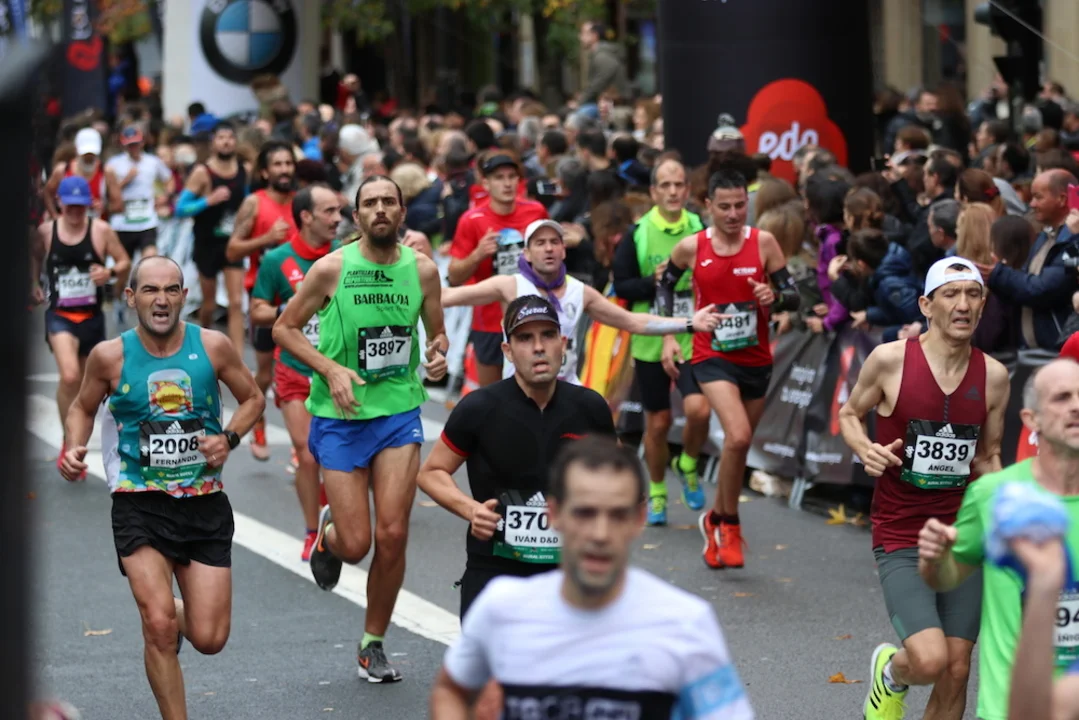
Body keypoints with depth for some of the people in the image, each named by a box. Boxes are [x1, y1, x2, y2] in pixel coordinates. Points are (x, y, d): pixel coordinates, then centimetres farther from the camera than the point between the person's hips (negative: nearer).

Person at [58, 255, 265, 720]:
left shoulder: (212, 346, -4)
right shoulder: (111, 356, -5)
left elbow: (253, 399, 11)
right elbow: (83, 407, 13)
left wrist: (229, 438, -8)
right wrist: (74, 448, -7)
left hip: (204, 503, 2)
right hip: (139, 504, -2)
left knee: (209, 639, 1)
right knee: (159, 626, -17)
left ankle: (177, 614, 38)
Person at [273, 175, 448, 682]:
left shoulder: (422, 269, 1)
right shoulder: (331, 268, -8)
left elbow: (436, 332, 15)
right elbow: (284, 327, -1)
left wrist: (439, 355, -8)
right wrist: (330, 369, -14)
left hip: (400, 412, 2)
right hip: (339, 417, -2)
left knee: (393, 535, -6)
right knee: (356, 545, -5)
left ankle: (373, 645, 13)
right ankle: (327, 533, 35)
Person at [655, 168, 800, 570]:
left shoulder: (763, 243, -5)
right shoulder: (691, 248, -5)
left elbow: (793, 296, -2)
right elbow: (665, 285, 14)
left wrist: (774, 298, -24)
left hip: (756, 360, 3)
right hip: (712, 357, -3)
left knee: (739, 444, 14)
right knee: (738, 436, -23)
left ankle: (715, 519, 37)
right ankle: (729, 525, -5)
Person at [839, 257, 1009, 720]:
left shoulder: (993, 376, 3)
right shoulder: (890, 360, -8)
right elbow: (848, 414, 8)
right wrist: (866, 450, -12)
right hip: (901, 538, -4)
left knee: (956, 673, 3)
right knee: (929, 660, -21)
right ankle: (891, 673, 16)